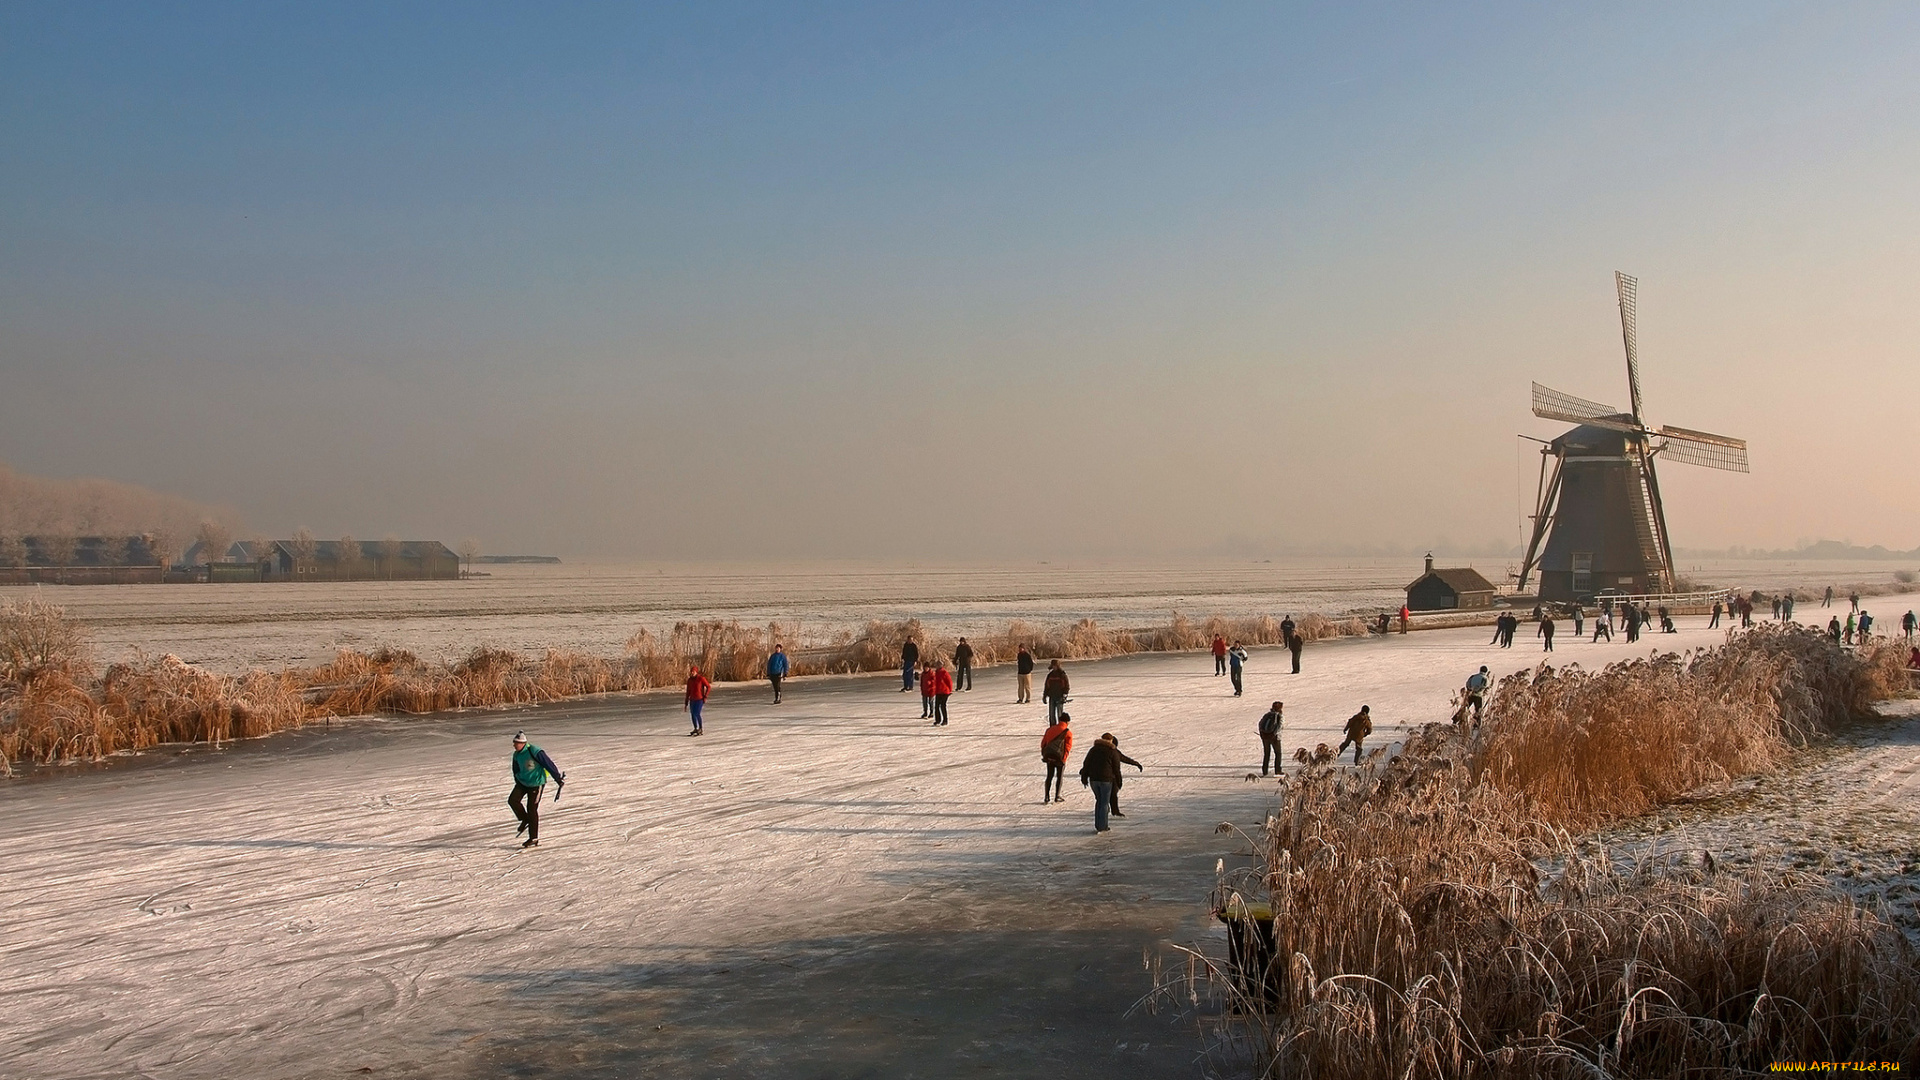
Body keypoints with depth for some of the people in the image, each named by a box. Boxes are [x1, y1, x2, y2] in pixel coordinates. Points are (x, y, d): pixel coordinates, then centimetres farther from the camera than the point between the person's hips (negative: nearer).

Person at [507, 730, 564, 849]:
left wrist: (559, 780, -15)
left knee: (532, 809, -4)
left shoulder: (535, 752, -24)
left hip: (536, 784, -7)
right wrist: (518, 784, 26)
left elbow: (549, 765, -19)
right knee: (512, 800, -13)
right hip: (522, 782, 7)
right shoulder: (516, 755, 0)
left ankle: (534, 838, 6)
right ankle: (525, 820, 12)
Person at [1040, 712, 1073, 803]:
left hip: (1049, 757, 4)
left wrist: (1044, 754, 16)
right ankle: (1057, 796, 9)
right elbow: (1068, 746, -10)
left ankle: (1046, 797, 11)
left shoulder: (1050, 729, 9)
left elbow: (1043, 742, 11)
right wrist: (1064, 758, -6)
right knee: (1060, 777, 10)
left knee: (1049, 776, 14)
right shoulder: (1067, 732, -5)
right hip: (1060, 757, -4)